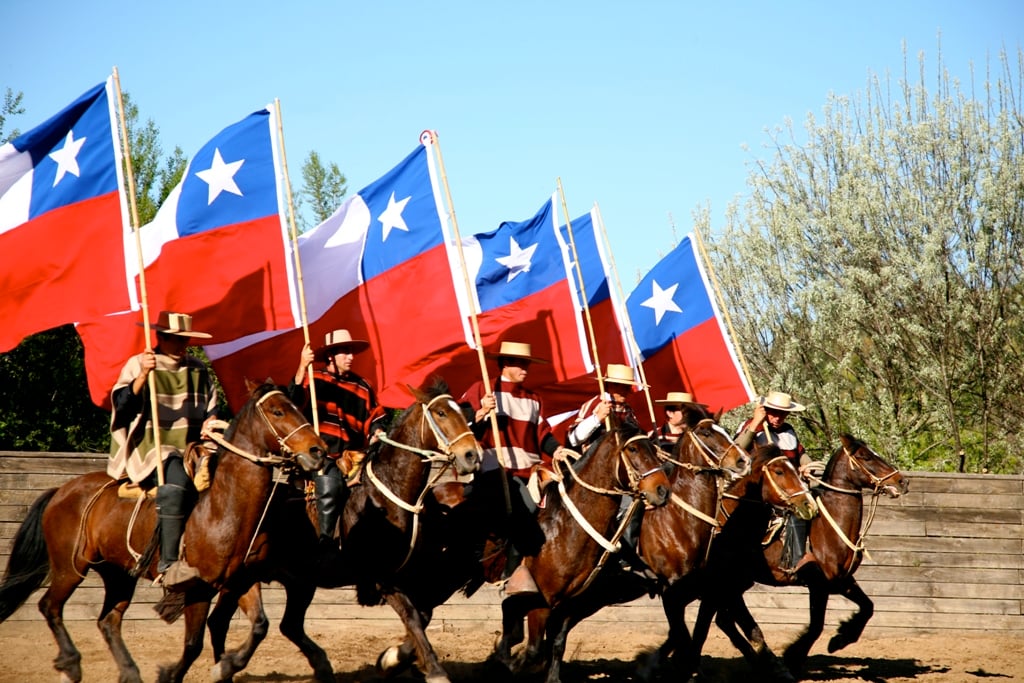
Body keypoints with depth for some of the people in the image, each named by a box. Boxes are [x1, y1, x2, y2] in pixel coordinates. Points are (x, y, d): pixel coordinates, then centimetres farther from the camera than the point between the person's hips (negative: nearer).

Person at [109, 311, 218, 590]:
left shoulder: (199, 370, 16)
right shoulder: (137, 365, 1)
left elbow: (210, 407, 23)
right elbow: (123, 404, -12)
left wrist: (210, 421, 1)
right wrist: (142, 376, -26)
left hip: (190, 452, 6)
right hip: (151, 450, -6)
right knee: (177, 481, -35)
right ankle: (169, 565, -40)